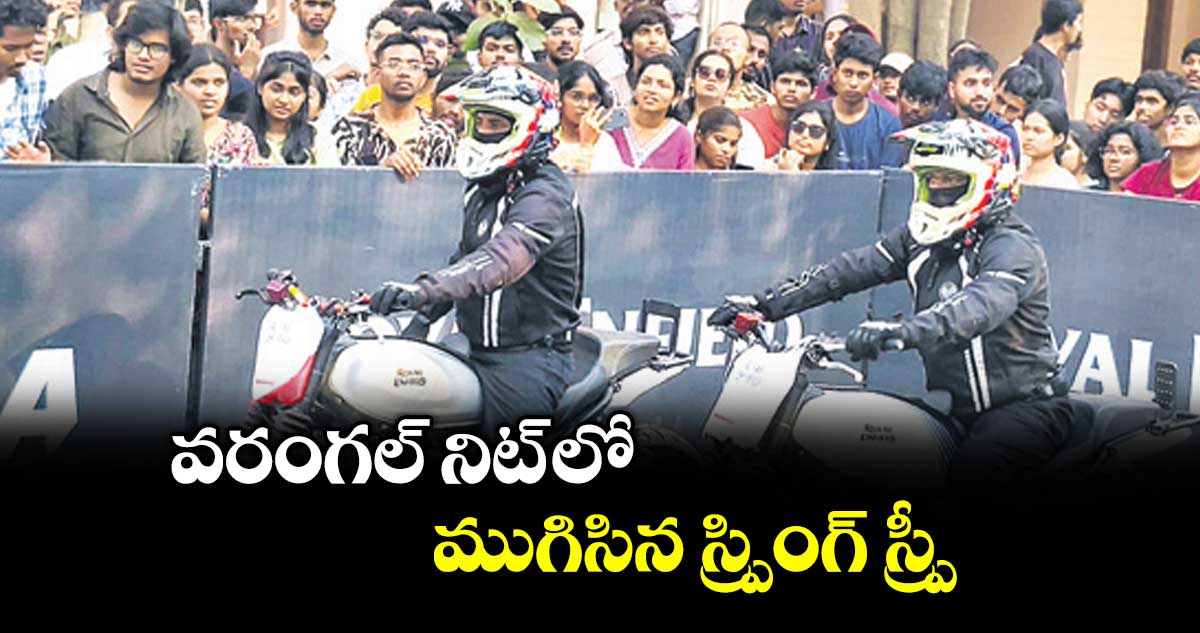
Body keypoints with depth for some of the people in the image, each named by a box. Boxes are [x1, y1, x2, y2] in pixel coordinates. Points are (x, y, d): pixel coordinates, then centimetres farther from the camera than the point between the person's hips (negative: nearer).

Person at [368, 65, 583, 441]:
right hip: (477, 352, 9)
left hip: (527, 362, -9)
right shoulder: (484, 189, 15)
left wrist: (422, 290, -49)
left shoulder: (545, 196, -17)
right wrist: (423, 319, 20)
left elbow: (502, 259, -36)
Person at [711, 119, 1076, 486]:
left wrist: (907, 331, -54)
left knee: (972, 474, -32)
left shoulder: (1013, 246, -14)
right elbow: (850, 270, 5)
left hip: (1023, 406, -7)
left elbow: (984, 302, -35)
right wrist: (765, 304, -5)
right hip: (955, 408, 8)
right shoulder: (921, 238, 11)